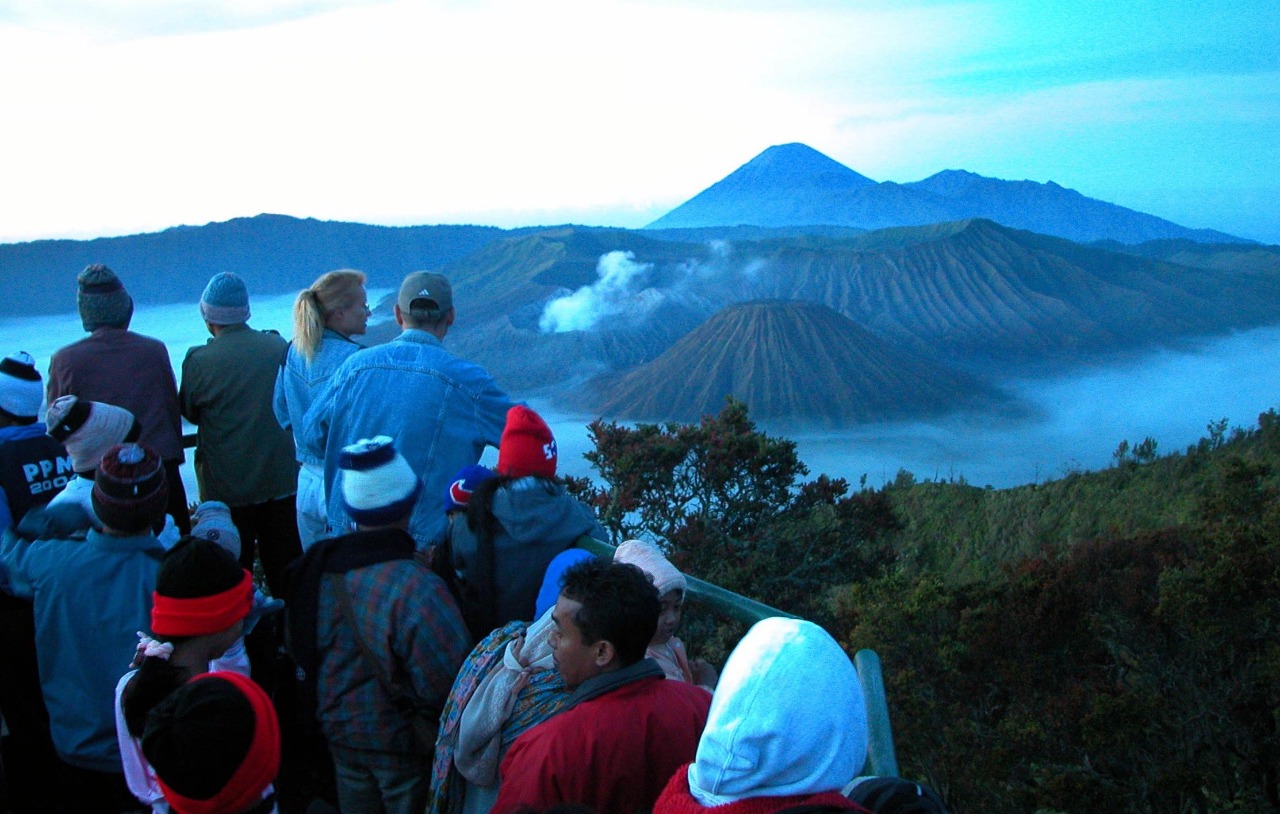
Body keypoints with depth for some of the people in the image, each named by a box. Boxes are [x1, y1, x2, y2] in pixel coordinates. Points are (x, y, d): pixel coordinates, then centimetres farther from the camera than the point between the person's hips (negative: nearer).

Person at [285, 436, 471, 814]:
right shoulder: (416, 587, -33)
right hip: (402, 743, -5)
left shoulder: (317, 567, -13)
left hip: (340, 732, 5)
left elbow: (302, 653, 2)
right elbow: (446, 681, -30)